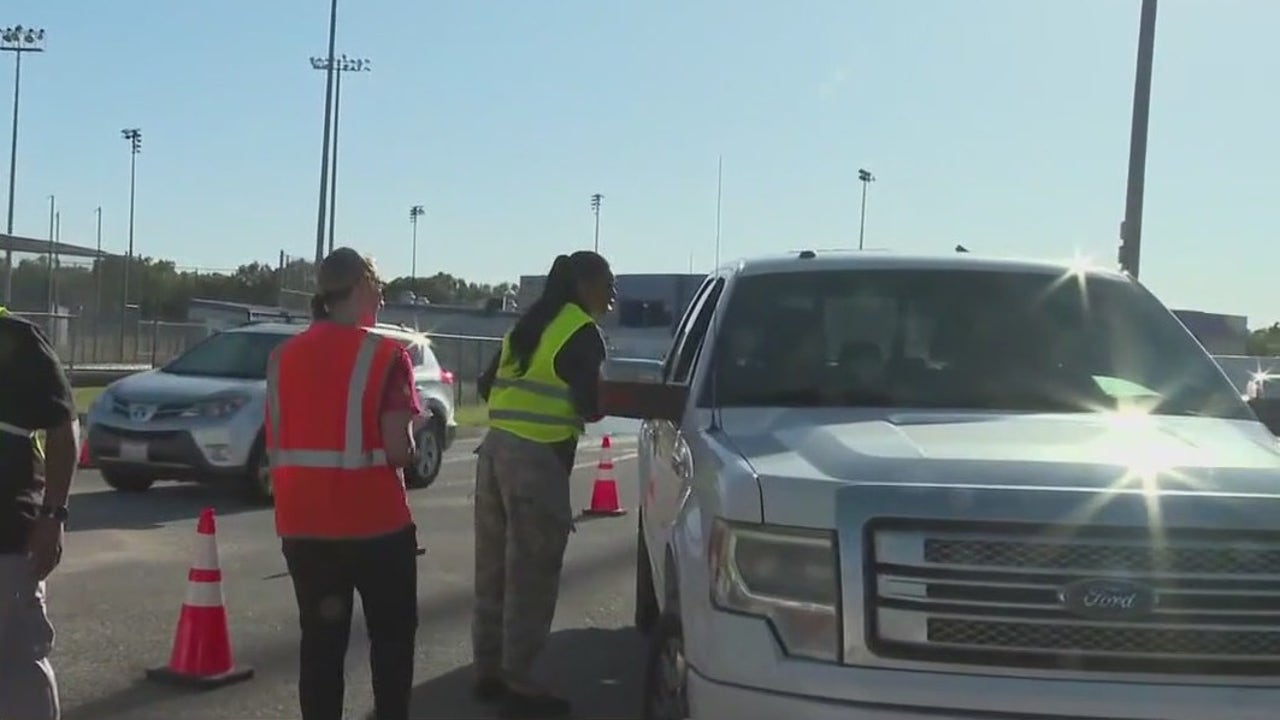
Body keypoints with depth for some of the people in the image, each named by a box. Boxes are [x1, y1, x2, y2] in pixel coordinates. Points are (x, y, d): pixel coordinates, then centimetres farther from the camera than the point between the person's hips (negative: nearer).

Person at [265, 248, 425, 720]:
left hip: (302, 522, 5)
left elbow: (275, 447, 9)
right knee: (392, 633, 13)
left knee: (320, 637, 12)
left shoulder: (284, 355, 7)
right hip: (374, 520, -5)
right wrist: (406, 450, 5)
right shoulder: (385, 354, -10)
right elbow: (399, 450, -15)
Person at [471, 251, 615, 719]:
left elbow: (487, 386, 21)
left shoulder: (527, 325, 19)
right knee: (530, 575, -3)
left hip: (495, 449, 8)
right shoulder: (581, 332, -5)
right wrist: (597, 404, 11)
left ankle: (489, 670, 21)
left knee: (494, 570, 13)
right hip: (537, 458, -8)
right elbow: (589, 407, -10)